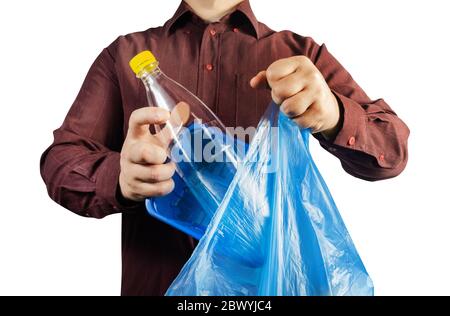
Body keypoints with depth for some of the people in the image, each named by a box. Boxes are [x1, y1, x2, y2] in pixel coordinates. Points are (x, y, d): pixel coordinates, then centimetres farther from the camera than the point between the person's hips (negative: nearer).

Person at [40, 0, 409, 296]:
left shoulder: (301, 55, 3)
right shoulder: (124, 55, 4)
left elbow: (390, 150, -4)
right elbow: (60, 161, -2)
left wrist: (333, 115, -28)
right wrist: (120, 177, -26)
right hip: (154, 281, 1)